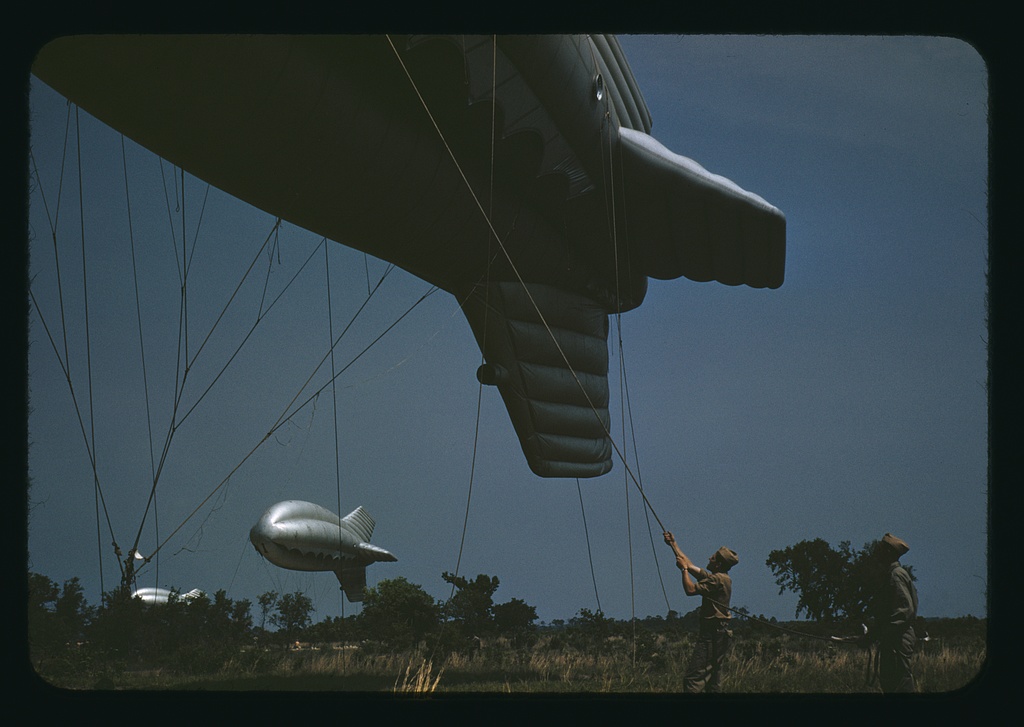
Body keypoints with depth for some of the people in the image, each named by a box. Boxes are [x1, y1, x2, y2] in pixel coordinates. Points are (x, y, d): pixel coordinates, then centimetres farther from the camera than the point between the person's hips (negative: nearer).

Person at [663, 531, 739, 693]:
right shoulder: (718, 578, 16)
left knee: (694, 677, -15)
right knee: (713, 678, 11)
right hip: (719, 633, 10)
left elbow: (690, 589, -20)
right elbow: (690, 564, 24)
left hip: (712, 635, -10)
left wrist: (684, 569, -6)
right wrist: (673, 544, 27)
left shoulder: (718, 579, -14)